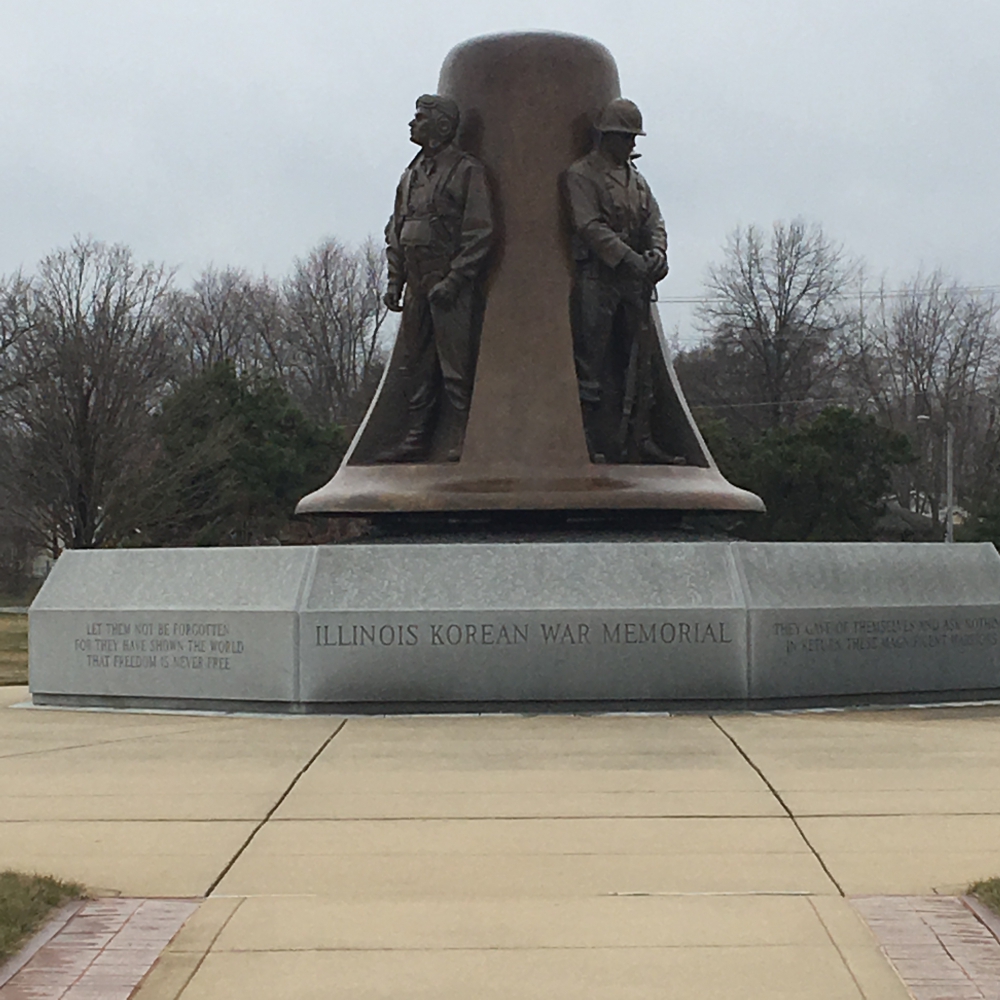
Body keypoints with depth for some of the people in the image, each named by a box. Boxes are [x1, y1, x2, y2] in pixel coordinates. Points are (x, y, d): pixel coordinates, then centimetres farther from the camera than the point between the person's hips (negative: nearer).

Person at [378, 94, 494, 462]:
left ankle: (460, 442, -2)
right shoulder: (411, 174, 17)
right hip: (417, 286, 8)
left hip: (451, 284, -7)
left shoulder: (467, 171, -5)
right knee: (413, 363, 8)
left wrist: (452, 280, -16)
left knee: (455, 365, -6)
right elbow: (395, 231, 21)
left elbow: (479, 233, -10)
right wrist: (394, 281, 11)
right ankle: (416, 439, 14)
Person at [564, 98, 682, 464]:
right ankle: (595, 441, -7)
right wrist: (628, 258, -21)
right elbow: (590, 227, -13)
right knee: (594, 361, -7)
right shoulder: (581, 175, -2)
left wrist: (656, 253, -6)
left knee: (640, 359, 6)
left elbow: (654, 222, 16)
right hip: (596, 279, -7)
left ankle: (640, 439, 9)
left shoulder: (636, 179, 21)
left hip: (634, 281, 7)